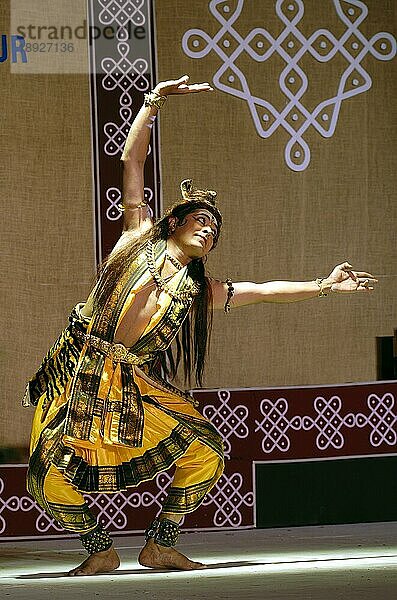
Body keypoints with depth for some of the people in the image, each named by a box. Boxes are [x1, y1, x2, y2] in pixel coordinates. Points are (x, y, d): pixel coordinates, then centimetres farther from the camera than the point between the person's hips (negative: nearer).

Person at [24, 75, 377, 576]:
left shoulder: (199, 290, 15)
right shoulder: (141, 237, 7)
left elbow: (265, 291, 19)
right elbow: (132, 162, 5)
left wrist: (324, 286, 15)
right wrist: (154, 100, -1)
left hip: (135, 385, 4)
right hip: (80, 373, -4)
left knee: (206, 452, -9)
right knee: (50, 479, -16)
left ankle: (160, 545, 7)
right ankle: (99, 550, 8)